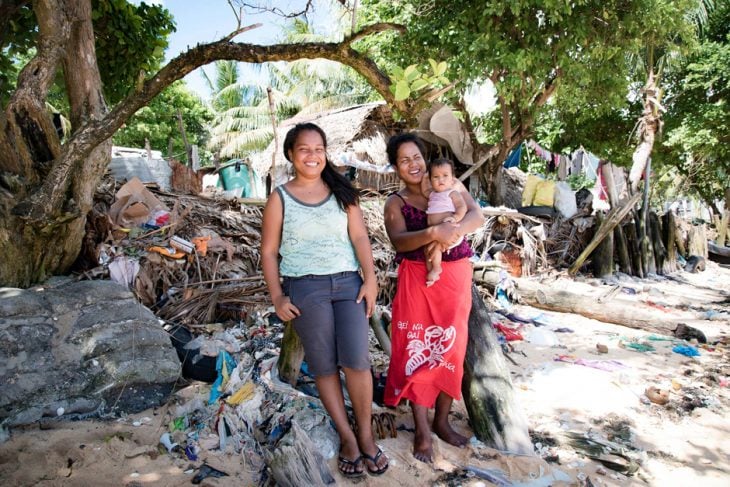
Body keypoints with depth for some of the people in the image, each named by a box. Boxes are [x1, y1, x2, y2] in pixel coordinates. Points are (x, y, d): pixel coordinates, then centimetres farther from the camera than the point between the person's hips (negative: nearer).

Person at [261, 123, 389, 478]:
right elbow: (269, 252, 4)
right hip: (305, 288, -1)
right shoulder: (280, 199, 4)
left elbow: (359, 237, 4)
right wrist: (277, 296, -4)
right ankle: (347, 437, 20)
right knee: (324, 366, 5)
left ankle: (366, 434, 13)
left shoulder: (341, 192, 9)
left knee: (356, 360, -7)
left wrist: (370, 279, -6)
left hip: (348, 283, 1)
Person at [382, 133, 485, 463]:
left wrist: (449, 232, -27)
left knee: (451, 349, 9)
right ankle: (422, 431, 11)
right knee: (417, 349, -1)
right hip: (417, 281, -2)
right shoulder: (395, 203, 2)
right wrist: (433, 233, -34)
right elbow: (399, 240, -16)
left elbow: (477, 216, -7)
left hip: (456, 278, 2)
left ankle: (442, 421, 26)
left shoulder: (451, 186, 7)